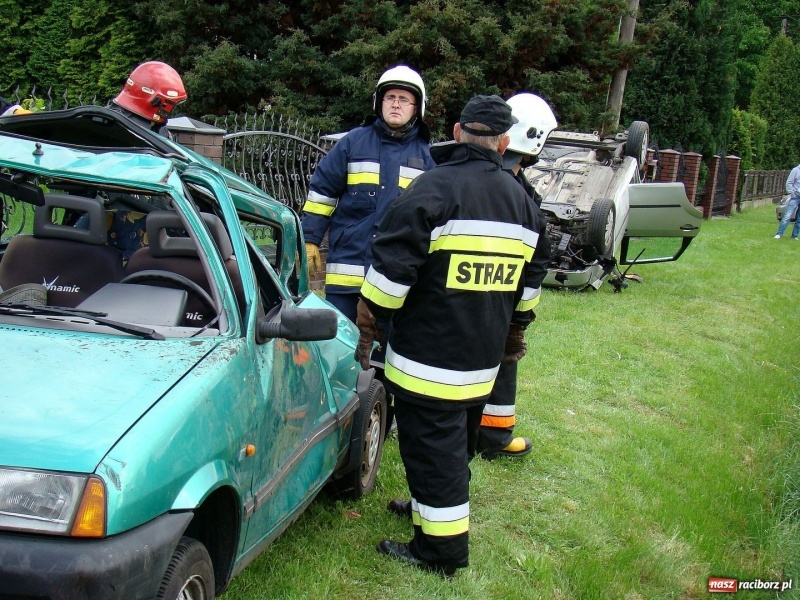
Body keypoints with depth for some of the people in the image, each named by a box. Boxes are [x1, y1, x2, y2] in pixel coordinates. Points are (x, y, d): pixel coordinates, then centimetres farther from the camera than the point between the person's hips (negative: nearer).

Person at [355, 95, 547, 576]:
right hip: (484, 359, 7)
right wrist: (513, 337, 30)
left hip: (427, 359, -7)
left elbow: (391, 270, -17)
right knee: (459, 444, 22)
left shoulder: (433, 189, -14)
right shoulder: (522, 201, 8)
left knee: (430, 446, 2)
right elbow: (526, 286, 18)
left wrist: (369, 328, -6)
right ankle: (434, 509, 41)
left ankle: (441, 549, 10)